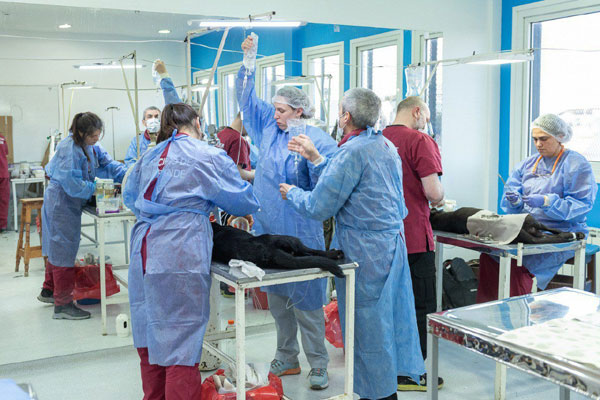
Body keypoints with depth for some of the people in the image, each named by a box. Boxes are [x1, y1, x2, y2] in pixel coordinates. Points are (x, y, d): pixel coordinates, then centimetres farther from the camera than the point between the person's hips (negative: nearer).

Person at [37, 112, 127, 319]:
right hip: (61, 203, -10)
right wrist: (94, 189, -22)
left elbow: (107, 164, 3)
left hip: (70, 203, 10)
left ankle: (48, 291, 38)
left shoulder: (92, 147, 3)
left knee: (58, 248, 21)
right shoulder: (69, 148, -24)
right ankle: (62, 304, 1)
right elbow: (70, 182, -28)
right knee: (64, 249, -6)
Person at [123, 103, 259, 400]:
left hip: (143, 251, 7)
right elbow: (243, 201, 4)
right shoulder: (210, 157, -4)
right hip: (180, 255, -7)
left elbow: (129, 196, 27)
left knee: (150, 335, 18)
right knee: (180, 342, -1)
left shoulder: (150, 156, 15)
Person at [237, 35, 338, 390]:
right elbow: (247, 97, 19)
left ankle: (318, 364, 14)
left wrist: (312, 156, -33)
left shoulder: (315, 138, -10)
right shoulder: (269, 126, 8)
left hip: (300, 233, -7)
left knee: (305, 298, 0)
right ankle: (287, 357, 30)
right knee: (277, 297, 15)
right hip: (268, 228, 7)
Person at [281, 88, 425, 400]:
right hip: (393, 239, 9)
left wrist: (291, 193, 3)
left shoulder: (353, 152, -19)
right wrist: (315, 158, 21)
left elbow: (318, 207, -15)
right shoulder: (386, 145, 9)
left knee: (367, 322, 4)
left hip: (365, 250, -9)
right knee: (393, 313, 17)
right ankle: (398, 373, 30)